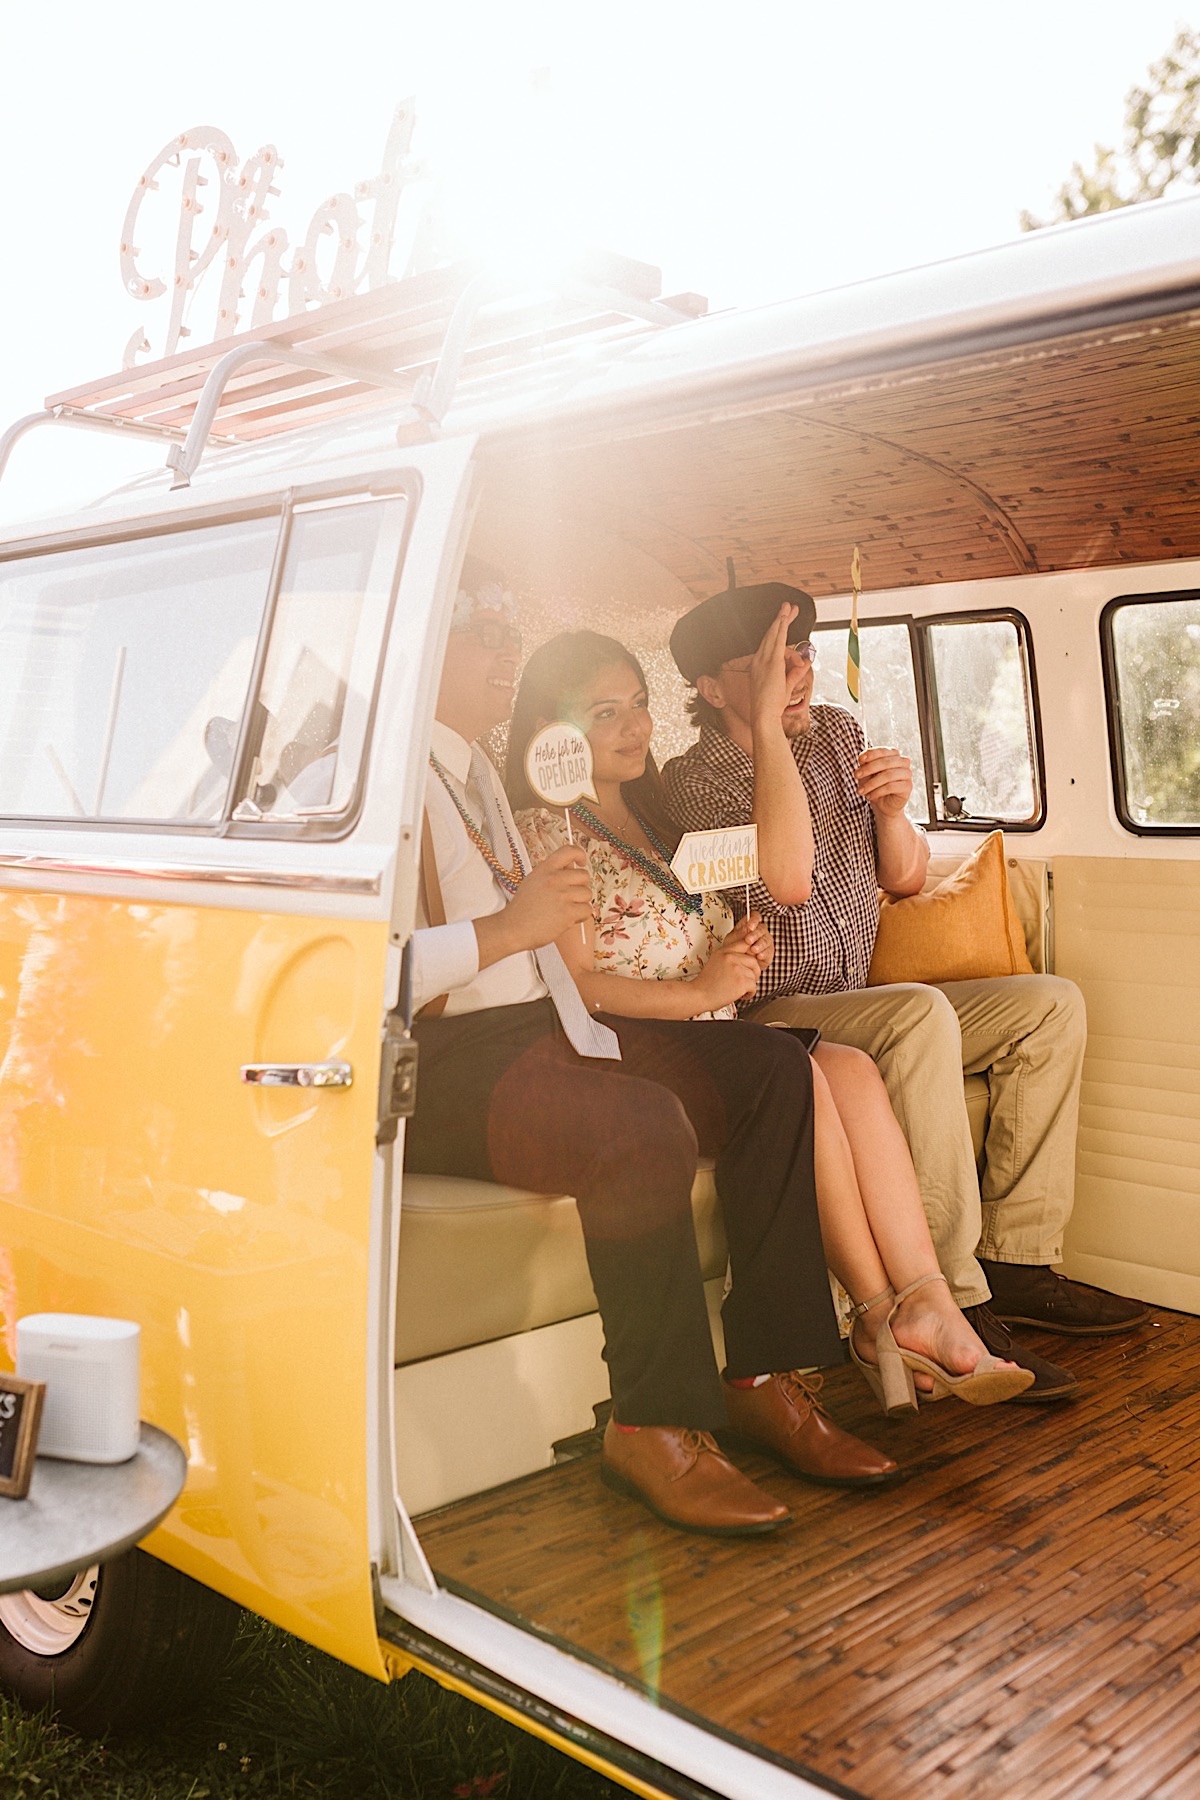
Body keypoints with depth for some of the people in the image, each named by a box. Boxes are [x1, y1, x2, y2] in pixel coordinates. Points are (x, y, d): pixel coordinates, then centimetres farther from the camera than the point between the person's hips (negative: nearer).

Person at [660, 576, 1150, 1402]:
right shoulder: (697, 778, -12)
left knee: (1053, 1003, -4)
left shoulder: (839, 732, 9)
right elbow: (789, 881, -31)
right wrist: (767, 723, -26)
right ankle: (954, 1303, -29)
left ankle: (1017, 1261, -8)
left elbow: (905, 879, 15)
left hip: (859, 1008, 8)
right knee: (922, 1012, -34)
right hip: (766, 1018, -8)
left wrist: (892, 810, -7)